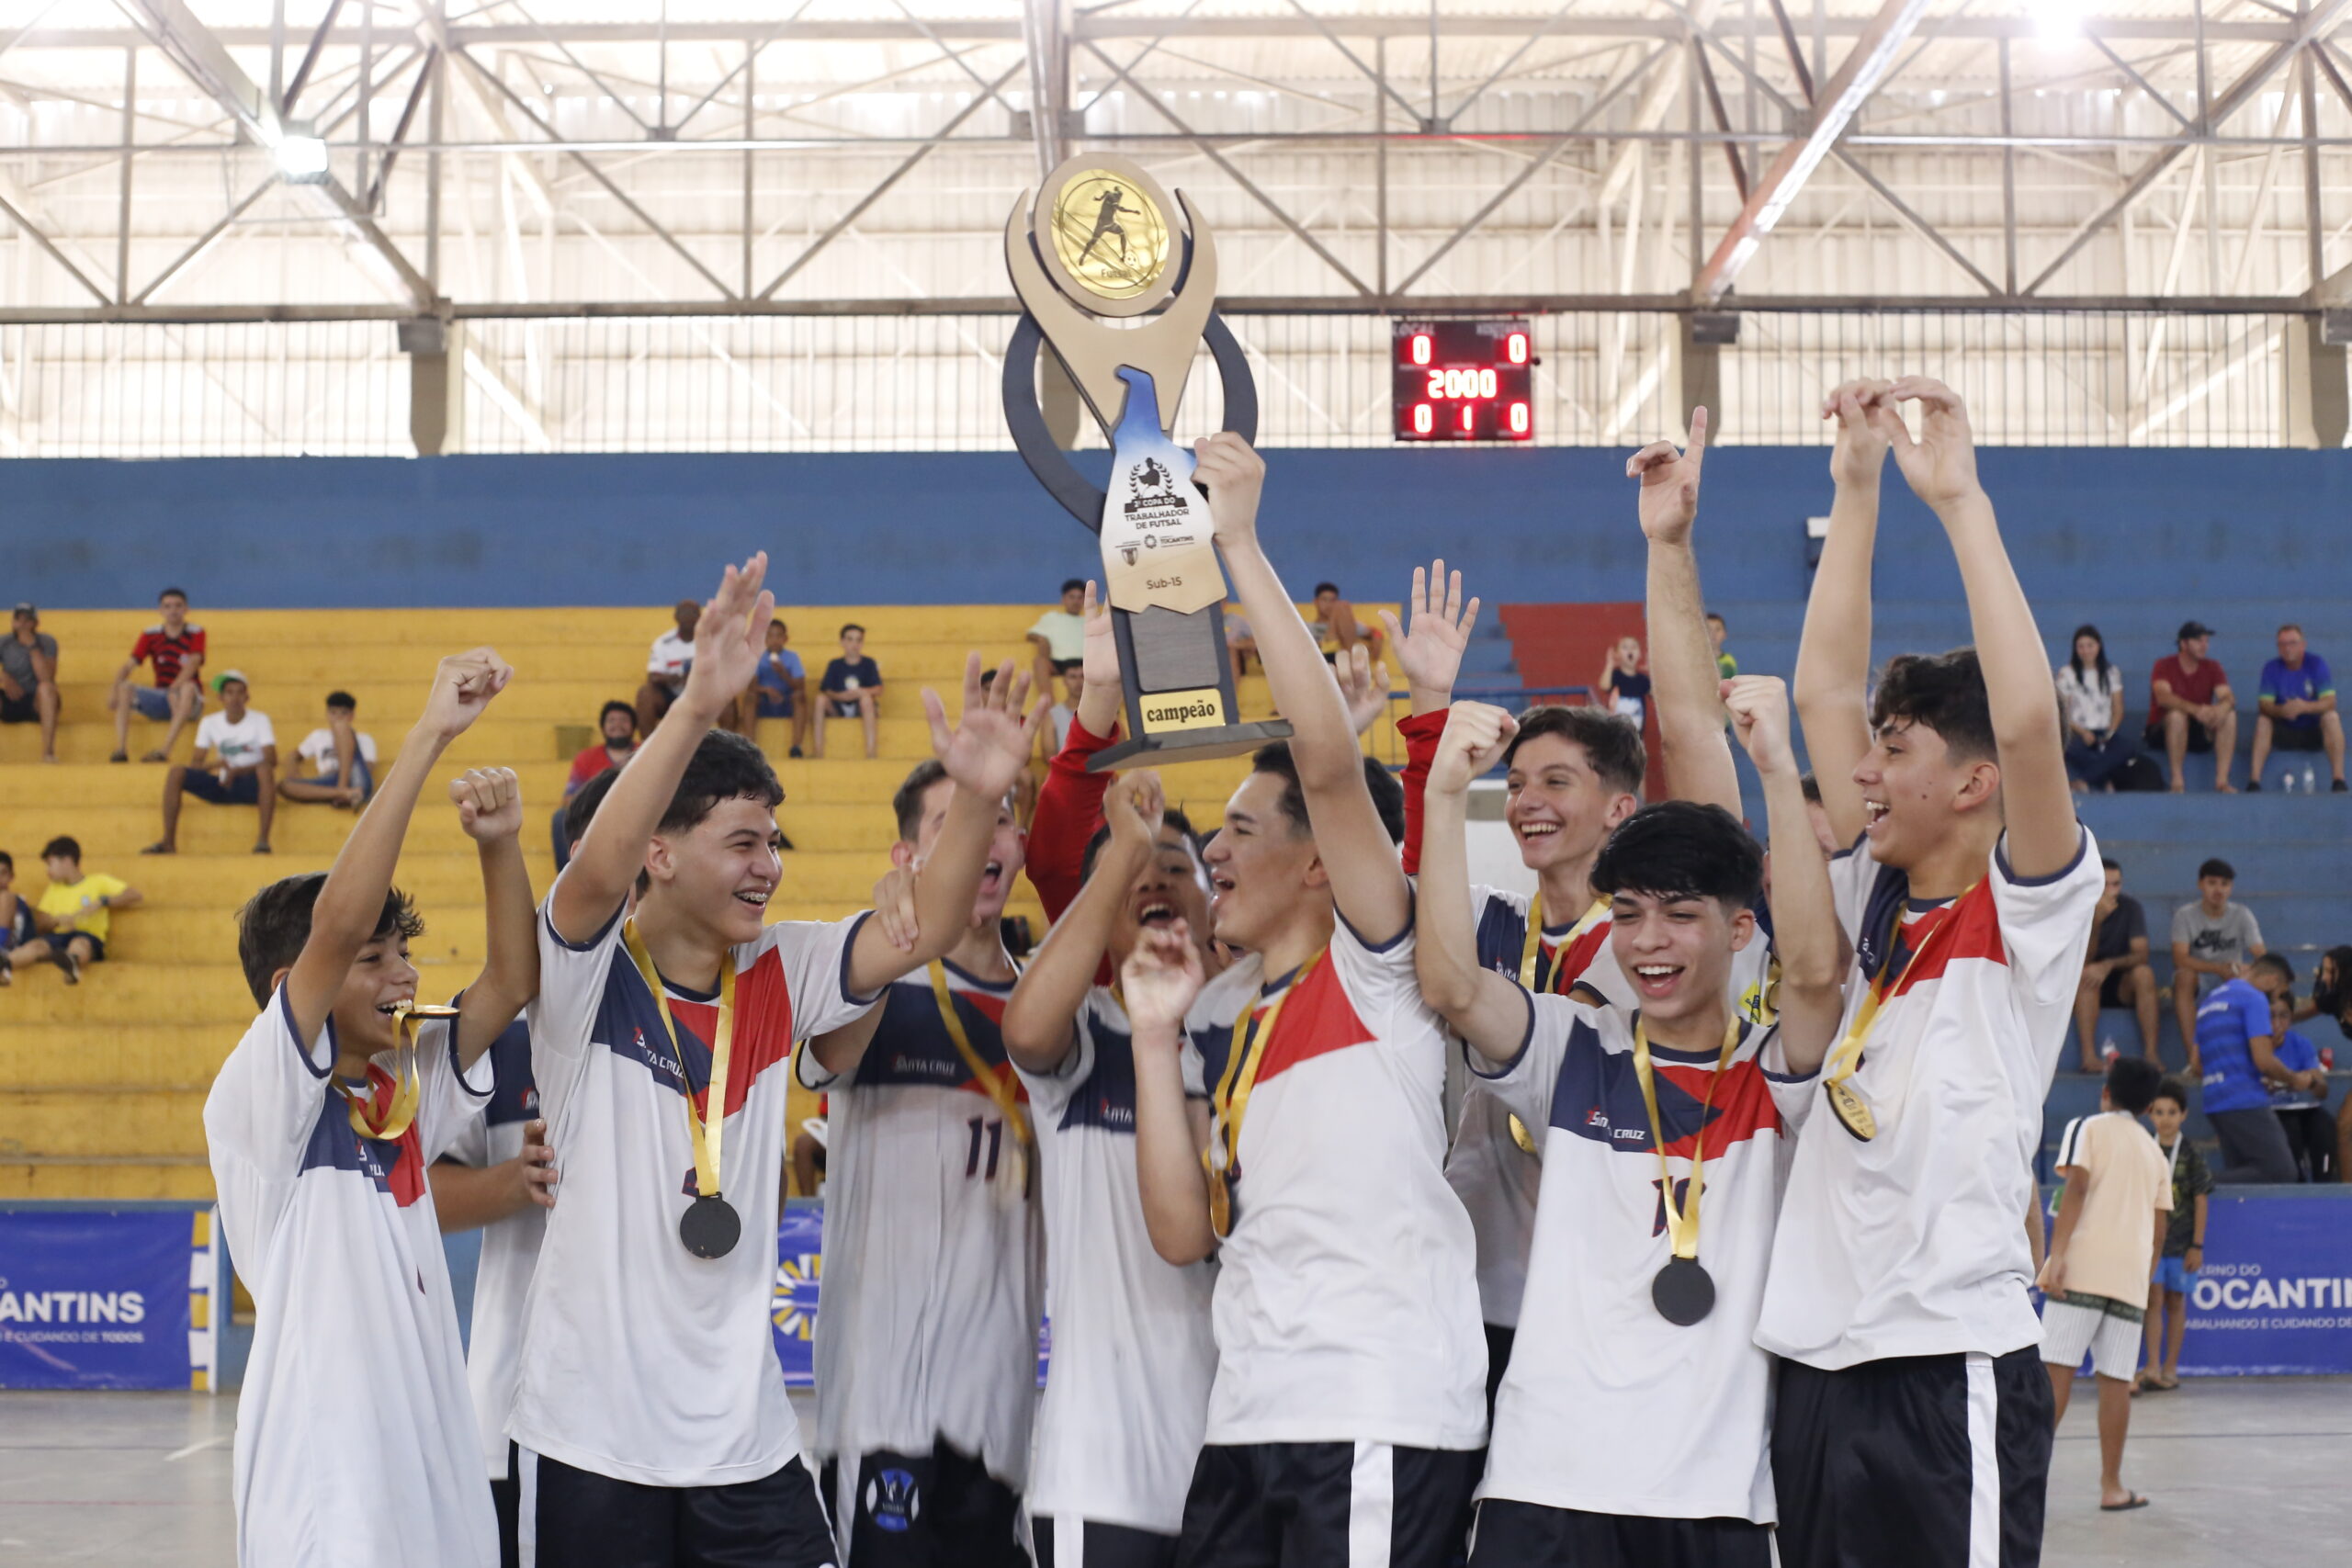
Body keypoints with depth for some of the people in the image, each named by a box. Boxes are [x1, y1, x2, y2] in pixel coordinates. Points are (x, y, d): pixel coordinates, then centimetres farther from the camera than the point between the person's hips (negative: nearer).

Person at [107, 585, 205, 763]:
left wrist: (174, 690, -37)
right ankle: (120, 750, -32)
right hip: (160, 698, 3)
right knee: (124, 688, -20)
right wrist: (115, 690, -26)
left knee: (188, 687, -37)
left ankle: (164, 751, -45)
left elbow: (192, 665, -20)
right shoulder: (151, 635, 4)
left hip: (187, 702, -3)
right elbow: (128, 666, -6)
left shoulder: (195, 633, -4)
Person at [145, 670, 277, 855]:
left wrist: (237, 771, -28)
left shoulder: (259, 720, -3)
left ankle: (263, 840, -38)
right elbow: (195, 763, 1)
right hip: (222, 786, 3)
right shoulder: (210, 723, 4)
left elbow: (271, 760, -15)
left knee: (265, 769, -37)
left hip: (251, 786, -3)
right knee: (177, 771, -17)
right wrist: (214, 765, -23)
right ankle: (168, 842, -20)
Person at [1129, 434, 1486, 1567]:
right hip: (1249, 1421, 8)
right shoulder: (1233, 1036, 20)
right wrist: (1156, 1031, 9)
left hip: (1378, 1425, -8)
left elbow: (1332, 758, -15)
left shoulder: (1374, 966, -1)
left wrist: (1239, 547, -13)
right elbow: (1185, 1231, 11)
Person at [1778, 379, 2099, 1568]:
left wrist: (1958, 497, -19)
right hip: (1821, 1366, 7)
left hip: (1949, 1369, -7)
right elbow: (1823, 690, 13)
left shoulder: (2027, 919, -5)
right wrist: (1856, 487, 8)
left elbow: (2026, 720, -21)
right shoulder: (1879, 906, 12)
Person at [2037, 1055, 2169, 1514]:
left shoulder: (2087, 1128, 6)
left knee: (2057, 1370, -7)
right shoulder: (2156, 1153, 20)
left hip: (2082, 1267, -4)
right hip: (2132, 1274, 4)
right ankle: (2112, 1487, 4)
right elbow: (2160, 1230, 17)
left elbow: (2076, 1188, -9)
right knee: (2116, 1380, 4)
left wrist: (2055, 1255, -15)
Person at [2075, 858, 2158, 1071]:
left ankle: (2151, 1054, -33)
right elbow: (2082, 961, -20)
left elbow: (2141, 955, -15)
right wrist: (2096, 921, -33)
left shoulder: (2131, 907, -8)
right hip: (2088, 988, -1)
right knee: (2085, 974, -33)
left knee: (2144, 973, -28)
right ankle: (2089, 1056, -42)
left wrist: (2108, 965, -33)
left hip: (2122, 987, 1)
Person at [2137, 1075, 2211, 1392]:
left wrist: (2197, 1245, -5)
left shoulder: (2190, 1154, -3)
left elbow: (2201, 1200, -2)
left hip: (2181, 1239, -1)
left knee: (2175, 1301, 7)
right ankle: (2152, 1367, -9)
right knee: (2154, 1298, -7)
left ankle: (2170, 1368, 14)